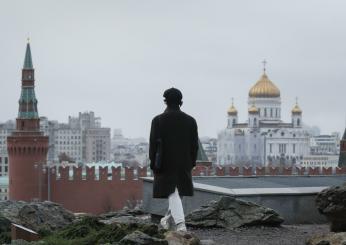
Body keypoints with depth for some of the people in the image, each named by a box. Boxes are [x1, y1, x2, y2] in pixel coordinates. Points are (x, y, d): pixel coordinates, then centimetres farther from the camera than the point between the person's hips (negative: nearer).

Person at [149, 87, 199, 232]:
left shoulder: (158, 120, -9)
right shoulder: (190, 121, 0)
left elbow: (153, 144, -10)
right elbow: (195, 144, 4)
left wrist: (153, 164, -3)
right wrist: (192, 162, 14)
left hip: (165, 163, -3)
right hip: (184, 163, 3)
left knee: (173, 194, -3)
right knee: (178, 191, 20)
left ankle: (180, 224, -15)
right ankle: (168, 218, 34)